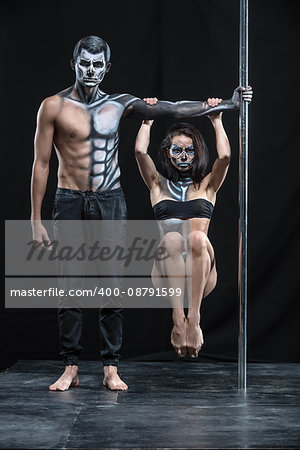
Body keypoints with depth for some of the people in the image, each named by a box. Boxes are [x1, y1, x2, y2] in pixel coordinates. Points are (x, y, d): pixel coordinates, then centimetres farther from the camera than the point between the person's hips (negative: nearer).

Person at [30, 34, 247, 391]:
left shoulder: (119, 104, 6)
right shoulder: (54, 107, -3)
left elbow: (171, 110, 6)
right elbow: (41, 164, -2)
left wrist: (223, 106, 4)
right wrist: (36, 220, -6)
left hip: (110, 202, 2)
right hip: (70, 202, -2)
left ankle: (111, 369, 6)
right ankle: (70, 369, 8)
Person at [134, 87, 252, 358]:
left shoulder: (207, 185, 22)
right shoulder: (158, 184, 23)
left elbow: (225, 156, 2)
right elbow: (140, 151, 5)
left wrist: (217, 120, 7)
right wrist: (147, 120, 13)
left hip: (201, 273, 0)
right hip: (166, 274, 0)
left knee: (198, 238, -34)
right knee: (172, 239, -34)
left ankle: (194, 318, -36)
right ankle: (178, 319, -39)